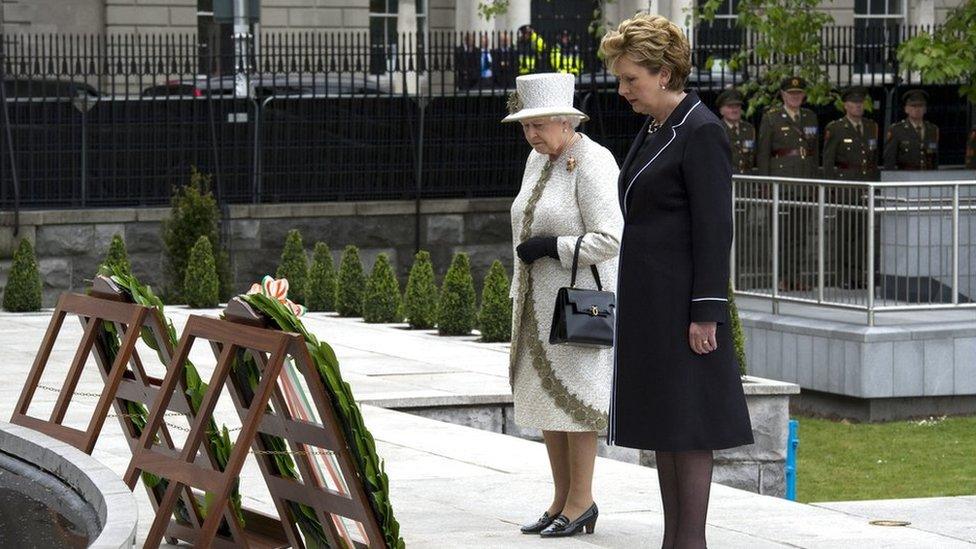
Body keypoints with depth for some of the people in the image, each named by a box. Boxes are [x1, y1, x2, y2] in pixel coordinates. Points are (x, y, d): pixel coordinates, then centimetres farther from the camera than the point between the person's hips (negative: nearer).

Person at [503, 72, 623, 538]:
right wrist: (520, 292, 21)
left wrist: (552, 247, -18)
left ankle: (581, 502, 1)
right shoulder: (539, 159, 13)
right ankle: (562, 499, 16)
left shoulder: (592, 163, -14)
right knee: (543, 394, 9)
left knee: (574, 396, -6)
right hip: (540, 301, 9)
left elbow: (609, 239, -20)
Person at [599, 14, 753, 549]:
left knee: (687, 425, -5)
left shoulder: (701, 133, -13)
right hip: (646, 303, 10)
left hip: (682, 300, -10)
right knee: (659, 422, 11)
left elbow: (714, 228, -16)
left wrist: (705, 314, -19)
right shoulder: (653, 131, 15)